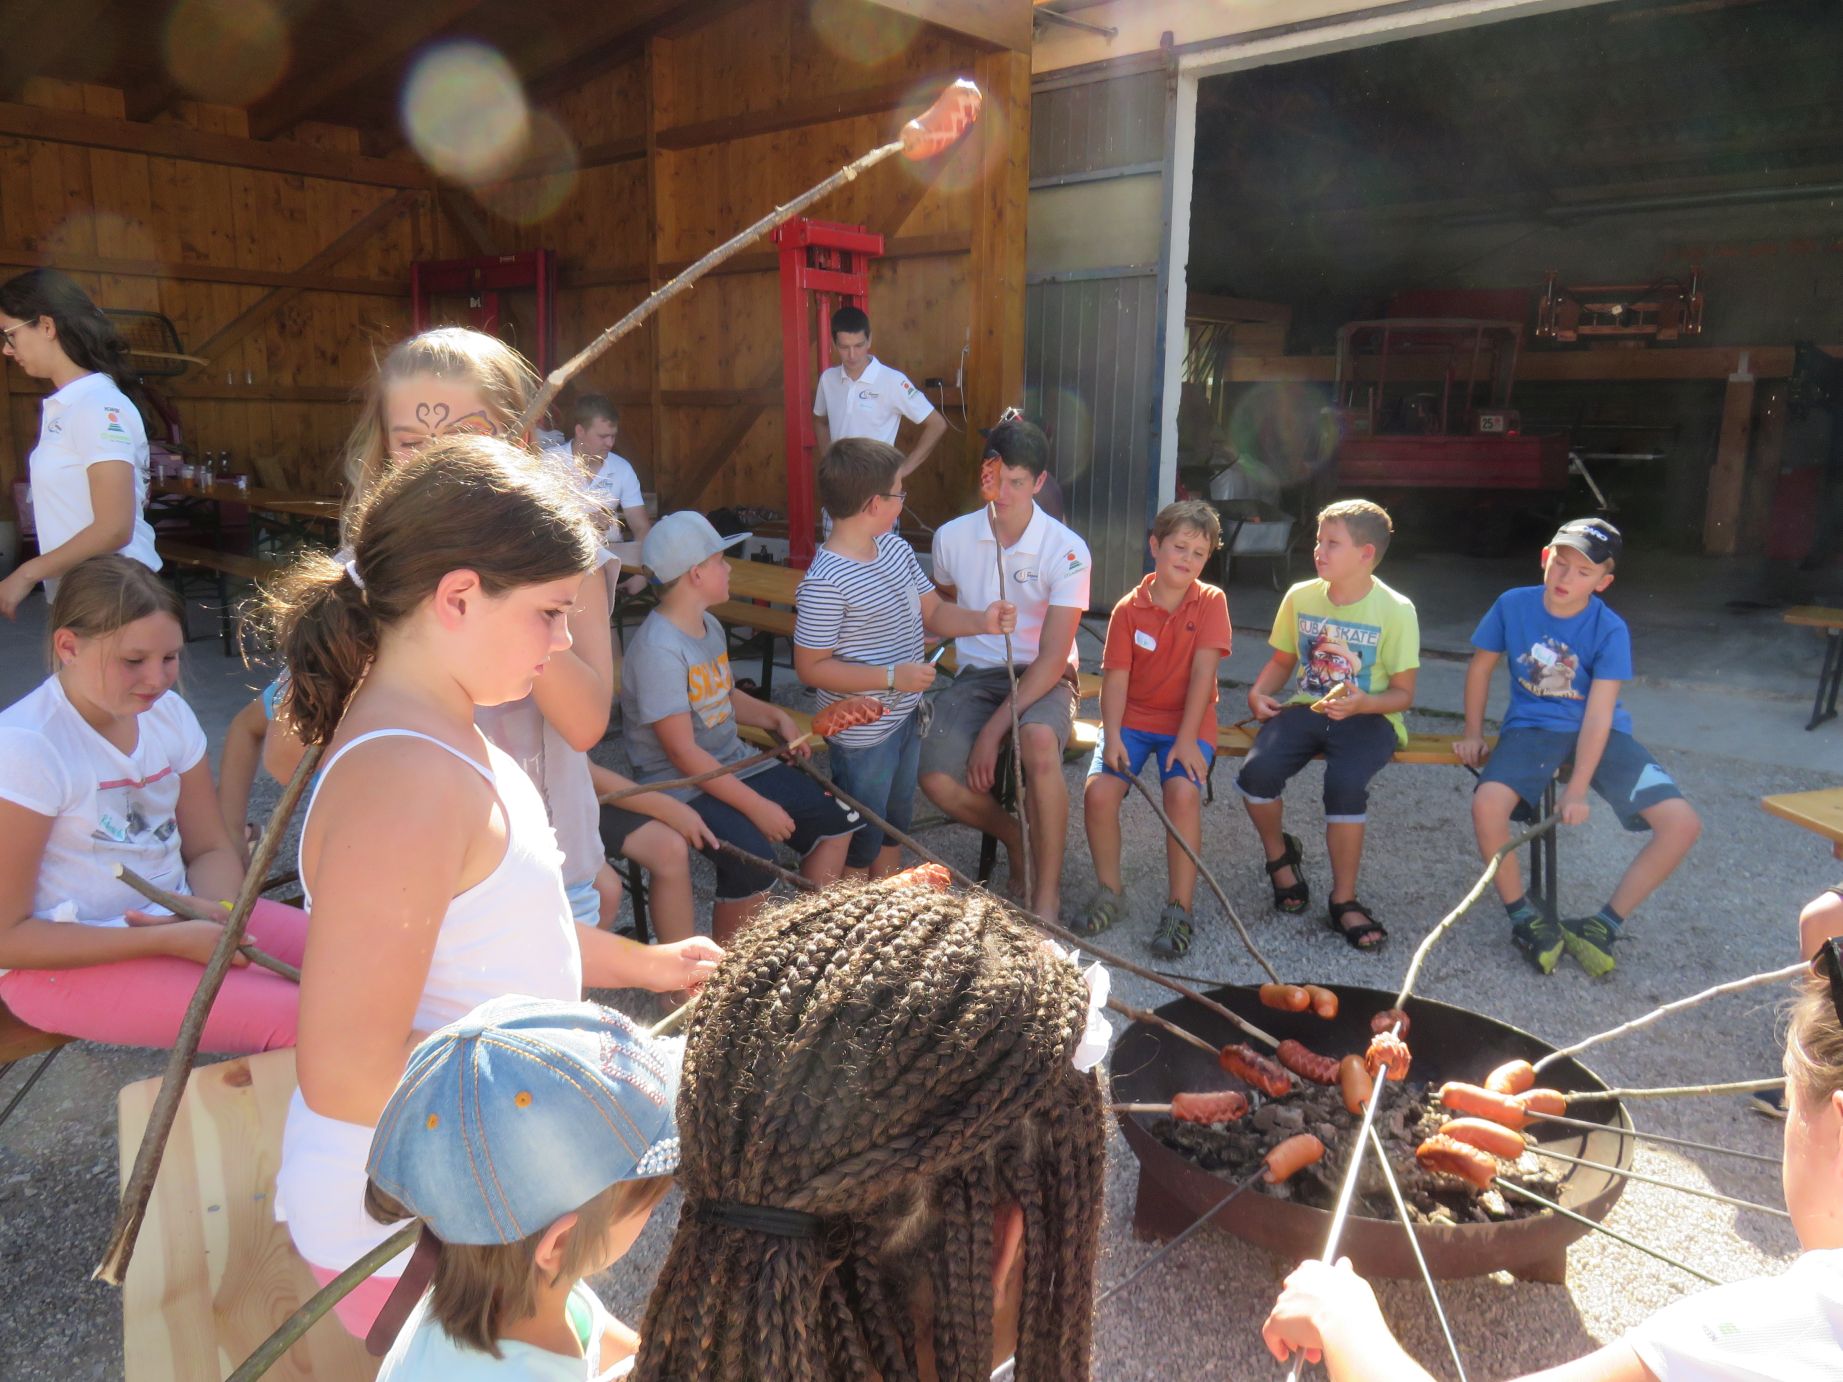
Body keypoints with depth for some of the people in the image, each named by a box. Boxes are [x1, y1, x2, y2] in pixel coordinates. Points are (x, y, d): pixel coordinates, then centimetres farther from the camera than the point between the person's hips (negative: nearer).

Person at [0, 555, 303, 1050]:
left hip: (175, 913, 6)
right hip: (66, 958, -6)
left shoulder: (167, 713, -1)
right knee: (298, 1016, -25)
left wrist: (217, 917, -15)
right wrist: (169, 941, -21)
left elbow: (211, 849, 7)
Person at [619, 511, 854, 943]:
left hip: (734, 763, 9)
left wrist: (775, 717, 6)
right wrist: (756, 806, -22)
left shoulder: (710, 626, 8)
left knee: (835, 820, 2)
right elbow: (684, 754, -23)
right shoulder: (658, 648, -21)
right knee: (753, 856, -32)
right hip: (680, 783, -9)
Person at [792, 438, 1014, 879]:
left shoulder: (896, 549, 0)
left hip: (906, 715, 9)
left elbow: (932, 612, 8)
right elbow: (811, 667, -23)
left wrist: (982, 621, -11)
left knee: (895, 824, 26)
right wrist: (893, 676, -27)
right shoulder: (825, 582, -26)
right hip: (862, 733, -9)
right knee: (859, 842, 10)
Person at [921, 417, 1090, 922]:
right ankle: (1014, 838, 10)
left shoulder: (1067, 551, -13)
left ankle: (1047, 896, -22)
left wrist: (993, 730, -24)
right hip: (976, 673, 3)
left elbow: (1053, 657, -18)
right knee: (938, 778, -24)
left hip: (1043, 677, -3)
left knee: (1039, 743, -38)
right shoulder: (951, 537, -1)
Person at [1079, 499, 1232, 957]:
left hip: (1188, 721, -2)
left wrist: (1187, 738, -18)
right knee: (1098, 790, -21)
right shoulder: (1128, 608, -1)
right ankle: (1111, 893, 2)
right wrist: (1112, 738, -19)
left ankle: (1180, 908, -13)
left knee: (1183, 792, -29)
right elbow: (1116, 677, -6)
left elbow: (1203, 671, -12)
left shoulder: (1211, 602, -5)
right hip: (1132, 718, 2)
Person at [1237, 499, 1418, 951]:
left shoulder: (1395, 610, -8)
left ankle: (1344, 901, -11)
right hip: (1307, 707, 4)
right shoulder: (1301, 597, 3)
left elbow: (1403, 693, -5)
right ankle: (1279, 854, 8)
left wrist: (1361, 703, -25)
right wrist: (1259, 692, -3)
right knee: (1257, 771, -26)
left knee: (1345, 784, -34)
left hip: (1368, 717, -3)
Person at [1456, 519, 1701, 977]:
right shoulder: (1513, 604, -8)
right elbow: (1481, 666, 8)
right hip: (1532, 727, 0)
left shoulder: (1610, 630, -12)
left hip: (1600, 734, 1)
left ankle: (1602, 925, 0)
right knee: (1487, 803, -31)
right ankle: (1524, 919, -7)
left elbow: (1598, 714, -16)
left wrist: (1577, 789, -22)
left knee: (1683, 823, -17)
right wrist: (1473, 734, 6)